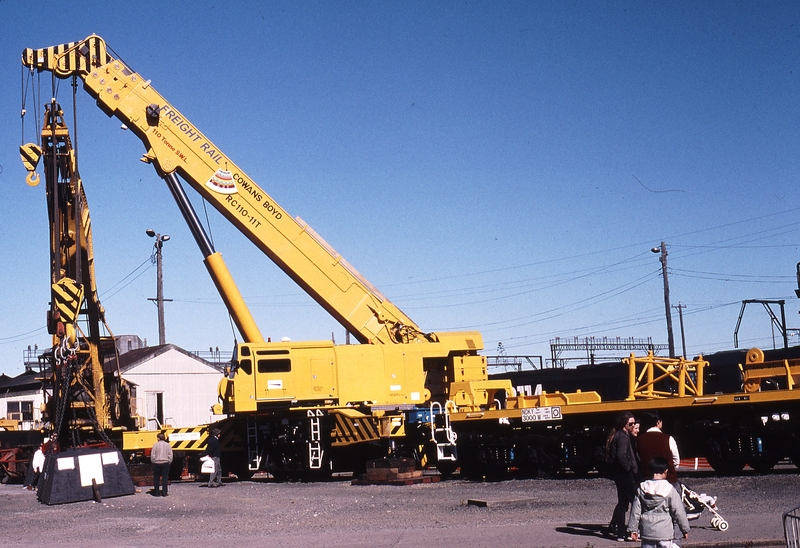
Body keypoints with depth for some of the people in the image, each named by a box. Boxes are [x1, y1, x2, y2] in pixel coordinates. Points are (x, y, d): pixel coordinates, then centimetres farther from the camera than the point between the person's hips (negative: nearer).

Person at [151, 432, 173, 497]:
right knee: (165, 478, 5)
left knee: (156, 478, 7)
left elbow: (152, 455, -6)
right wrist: (169, 462, 10)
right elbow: (170, 455, 0)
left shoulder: (156, 445, -6)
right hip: (165, 463, 1)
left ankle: (157, 493, 9)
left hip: (157, 463, -1)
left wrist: (153, 462, 6)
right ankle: (164, 492, 4)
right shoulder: (168, 445, 1)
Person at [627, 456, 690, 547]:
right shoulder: (669, 489, -8)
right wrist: (685, 529, 4)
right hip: (664, 532, -3)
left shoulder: (642, 488, 2)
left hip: (647, 532, 3)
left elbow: (636, 511, 4)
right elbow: (679, 512, -5)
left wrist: (633, 529, 11)